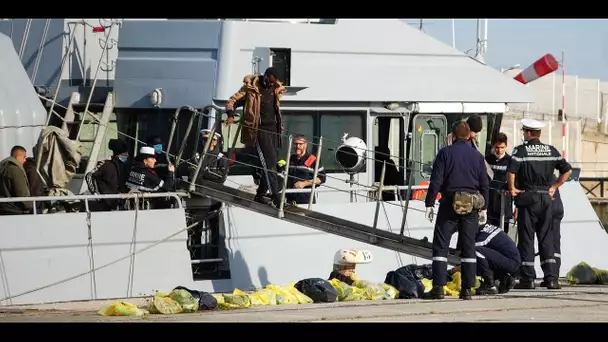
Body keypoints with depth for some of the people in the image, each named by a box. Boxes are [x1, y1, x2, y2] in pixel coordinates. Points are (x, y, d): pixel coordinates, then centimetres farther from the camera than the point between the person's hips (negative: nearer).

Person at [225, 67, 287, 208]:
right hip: (259, 129, -6)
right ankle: (276, 197, -20)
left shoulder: (276, 89, 13)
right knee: (269, 162, -15)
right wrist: (231, 115, -22)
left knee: (270, 164, 4)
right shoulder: (251, 88, -4)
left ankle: (260, 195, 14)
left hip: (273, 128, 6)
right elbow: (232, 101, -5)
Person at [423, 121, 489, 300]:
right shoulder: (477, 156, 7)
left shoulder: (445, 153, -3)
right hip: (472, 205, 3)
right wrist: (483, 208, 18)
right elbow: (484, 184, 10)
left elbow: (436, 181, -7)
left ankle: (438, 287, -10)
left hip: (450, 203, -3)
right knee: (468, 247, 7)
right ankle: (467, 289, 4)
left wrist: (429, 204, -3)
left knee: (440, 245, 0)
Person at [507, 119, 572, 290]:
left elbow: (511, 171, -18)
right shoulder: (551, 150, 8)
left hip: (527, 198, -4)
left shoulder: (521, 150, -5)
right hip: (546, 198, 4)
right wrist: (554, 187, 13)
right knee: (546, 239, 7)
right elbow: (567, 170, 7)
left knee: (526, 239, 1)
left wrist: (512, 189, -4)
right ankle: (551, 277, 3)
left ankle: (527, 278, -2)